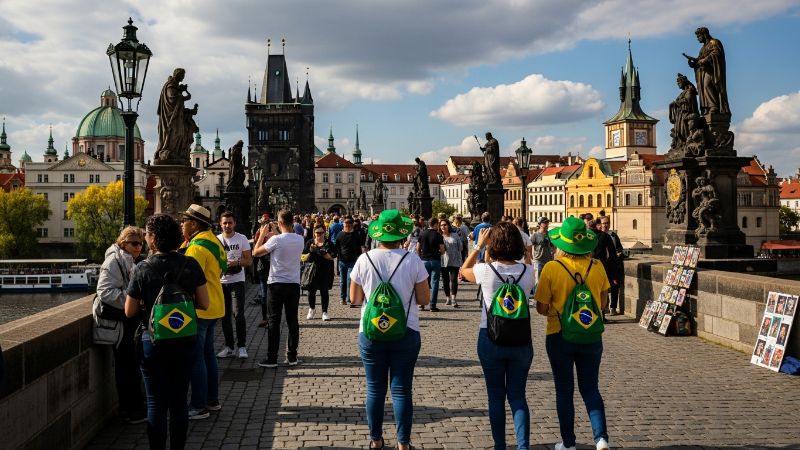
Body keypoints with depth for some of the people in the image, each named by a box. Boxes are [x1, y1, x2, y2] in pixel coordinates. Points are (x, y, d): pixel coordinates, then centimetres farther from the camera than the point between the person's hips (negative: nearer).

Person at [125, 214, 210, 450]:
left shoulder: (142, 269, -12)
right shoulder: (191, 265, -7)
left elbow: (130, 311, -5)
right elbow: (203, 304, -2)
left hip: (153, 342, -2)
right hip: (185, 341, 2)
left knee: (156, 403, 8)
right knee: (179, 401, 13)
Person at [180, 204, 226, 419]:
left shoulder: (197, 247, -18)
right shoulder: (212, 241, 11)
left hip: (199, 309, -10)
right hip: (212, 306, 10)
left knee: (196, 357, -3)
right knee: (208, 353, 17)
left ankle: (199, 406, 2)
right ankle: (212, 400, 25)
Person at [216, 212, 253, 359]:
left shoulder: (242, 239, -1)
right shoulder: (216, 240, 6)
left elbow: (249, 261, -2)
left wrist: (236, 262, -19)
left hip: (237, 281, -3)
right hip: (221, 282, 3)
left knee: (238, 314, -10)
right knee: (225, 315, 8)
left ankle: (241, 346, 0)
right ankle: (228, 346, 17)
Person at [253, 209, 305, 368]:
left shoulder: (276, 240, -15)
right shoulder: (300, 240, 1)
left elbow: (256, 252, -4)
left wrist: (263, 234, 6)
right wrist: (273, 235, 22)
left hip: (277, 285, -4)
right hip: (294, 284, 4)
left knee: (273, 322, 3)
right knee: (292, 321, 10)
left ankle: (272, 359, 5)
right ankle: (292, 356, 14)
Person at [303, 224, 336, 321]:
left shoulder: (329, 243, 3)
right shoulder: (309, 243, 5)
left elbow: (332, 257, -4)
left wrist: (324, 254, -22)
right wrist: (310, 252, -17)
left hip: (325, 272, -1)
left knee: (324, 292, 3)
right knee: (311, 291, 8)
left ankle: (324, 312, 10)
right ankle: (312, 309, 30)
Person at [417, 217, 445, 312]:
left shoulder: (422, 234, 3)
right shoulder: (438, 235, -5)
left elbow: (418, 249, 7)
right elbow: (442, 251, -4)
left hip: (424, 261, 3)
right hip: (436, 261, -3)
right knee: (434, 283, 1)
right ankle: (433, 305, -1)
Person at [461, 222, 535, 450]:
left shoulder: (485, 271, -13)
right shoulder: (528, 271, -7)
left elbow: (463, 270, 10)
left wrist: (479, 246, 16)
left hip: (491, 339, -1)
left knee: (496, 396, 12)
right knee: (517, 395, 10)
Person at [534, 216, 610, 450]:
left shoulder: (551, 268, -15)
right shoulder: (597, 267, -7)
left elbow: (541, 308, -11)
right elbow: (603, 303, 5)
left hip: (559, 337, -2)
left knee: (564, 391, 12)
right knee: (590, 389, 16)